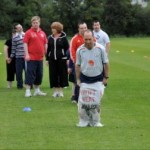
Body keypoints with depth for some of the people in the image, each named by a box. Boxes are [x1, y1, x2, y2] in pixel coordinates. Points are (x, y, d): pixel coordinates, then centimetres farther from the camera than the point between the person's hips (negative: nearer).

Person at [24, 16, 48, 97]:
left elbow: (45, 44, 18)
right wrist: (26, 54, -15)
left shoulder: (42, 33, 11)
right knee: (30, 74, -7)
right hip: (31, 58, -6)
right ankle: (28, 91, -4)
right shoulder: (28, 32, -4)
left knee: (39, 74, 11)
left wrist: (46, 53, 13)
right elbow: (25, 43, -7)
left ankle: (37, 90, 21)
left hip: (40, 58, 6)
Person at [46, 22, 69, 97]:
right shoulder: (50, 38, 8)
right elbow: (48, 49, 12)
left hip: (61, 59, -3)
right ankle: (55, 91, 12)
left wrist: (67, 59, -6)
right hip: (52, 59, 3)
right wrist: (47, 59, 8)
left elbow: (67, 48, -1)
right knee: (53, 74, 4)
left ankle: (61, 91, 10)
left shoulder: (63, 38, -3)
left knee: (62, 74, 1)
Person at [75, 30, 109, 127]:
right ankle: (83, 121, 9)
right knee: (83, 101, -4)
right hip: (85, 79, 1)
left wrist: (106, 77, 0)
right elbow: (78, 65, 5)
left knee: (96, 101, -2)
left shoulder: (100, 48, -8)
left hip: (98, 79, -1)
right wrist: (78, 79, 4)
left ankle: (95, 121, 10)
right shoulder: (80, 50, -5)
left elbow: (106, 63, 0)